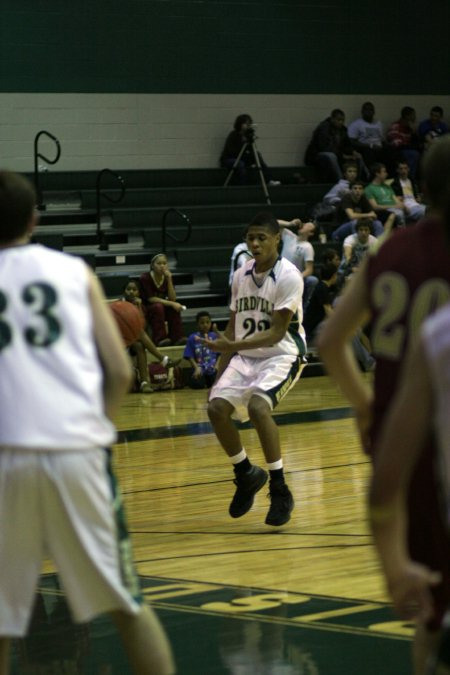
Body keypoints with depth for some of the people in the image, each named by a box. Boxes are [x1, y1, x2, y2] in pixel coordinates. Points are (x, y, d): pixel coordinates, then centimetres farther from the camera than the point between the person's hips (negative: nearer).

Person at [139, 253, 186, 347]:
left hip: (162, 309, 5)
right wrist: (171, 304, -28)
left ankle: (176, 338, -23)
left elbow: (172, 299, -12)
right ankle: (160, 339, -36)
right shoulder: (145, 278, -15)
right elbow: (150, 298, -22)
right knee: (158, 307, -35)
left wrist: (169, 279, -21)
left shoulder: (167, 277, 0)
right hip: (144, 310, -4)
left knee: (175, 308, -24)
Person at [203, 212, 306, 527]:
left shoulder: (288, 276, -16)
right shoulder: (241, 275, 5)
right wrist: (219, 376, 9)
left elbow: (276, 333, -20)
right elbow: (234, 327, 13)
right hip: (246, 356, 7)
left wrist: (234, 345, -32)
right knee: (217, 407, -12)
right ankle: (246, 474, 12)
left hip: (282, 354, -7)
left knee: (258, 406, -30)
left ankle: (280, 490, -19)